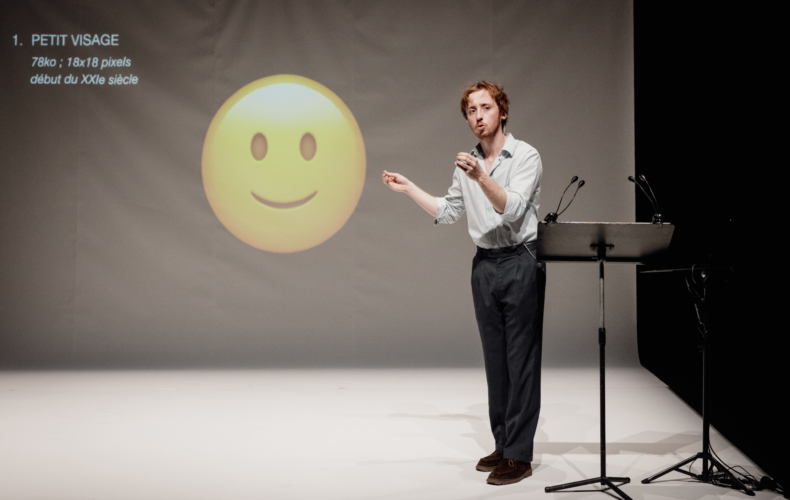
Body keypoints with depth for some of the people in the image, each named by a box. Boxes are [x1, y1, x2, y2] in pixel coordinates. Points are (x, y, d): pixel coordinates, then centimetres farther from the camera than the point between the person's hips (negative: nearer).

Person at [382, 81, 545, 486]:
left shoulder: (525, 156, -7)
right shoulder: (468, 163, 13)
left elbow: (513, 209, -20)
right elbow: (447, 213, 21)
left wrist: (482, 178, -33)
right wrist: (408, 188, 16)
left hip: (520, 263, -6)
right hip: (484, 265, 7)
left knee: (522, 361, -6)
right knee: (494, 359, 10)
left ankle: (520, 455, -3)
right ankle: (503, 445, 19)